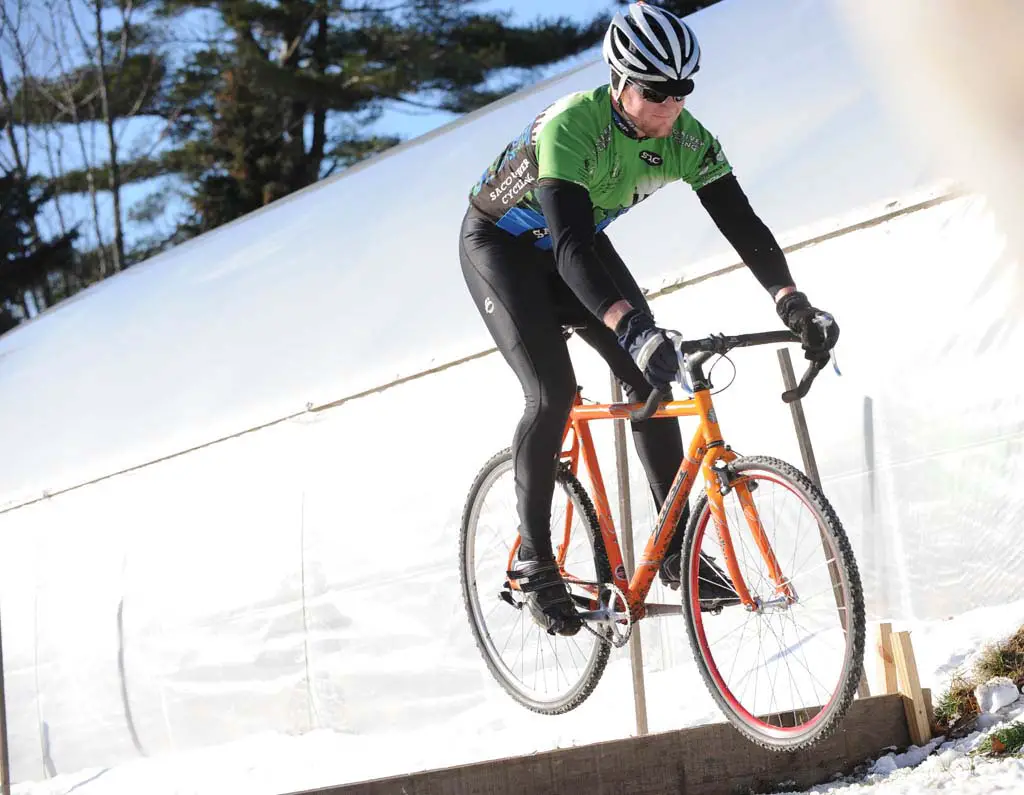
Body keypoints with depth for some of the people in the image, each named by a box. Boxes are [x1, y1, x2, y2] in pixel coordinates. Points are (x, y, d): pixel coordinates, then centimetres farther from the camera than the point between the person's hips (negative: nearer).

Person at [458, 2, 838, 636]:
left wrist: (792, 300, -39)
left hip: (574, 244, 6)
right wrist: (632, 327, -61)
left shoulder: (686, 138, -19)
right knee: (553, 393, -20)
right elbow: (570, 245, -48)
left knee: (652, 378, -8)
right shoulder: (572, 127, -37)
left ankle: (677, 551, 0)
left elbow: (741, 222, -22)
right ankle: (534, 560, -6)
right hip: (501, 245, -5)